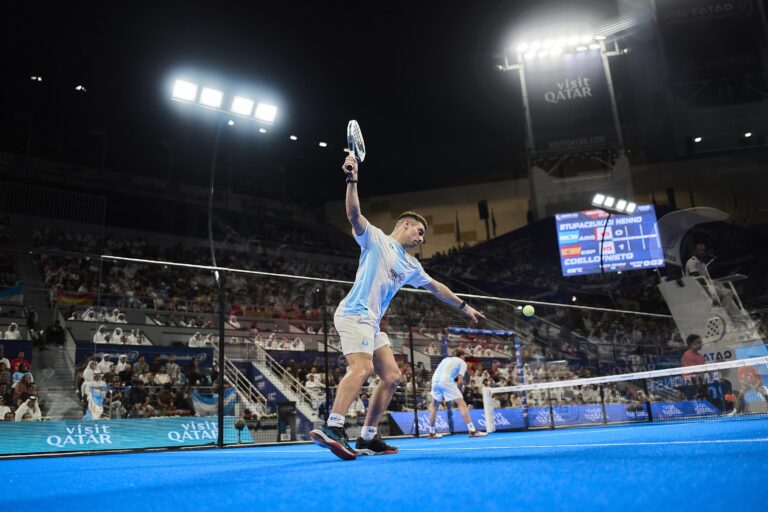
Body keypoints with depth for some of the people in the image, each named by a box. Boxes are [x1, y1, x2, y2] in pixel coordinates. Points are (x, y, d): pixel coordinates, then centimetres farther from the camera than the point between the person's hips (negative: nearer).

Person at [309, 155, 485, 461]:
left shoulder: (410, 265, 23)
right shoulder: (376, 238, 2)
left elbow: (435, 287, 33)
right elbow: (354, 215, -15)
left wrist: (464, 306, 38)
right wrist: (352, 181, -26)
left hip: (372, 324, 9)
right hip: (354, 314, -9)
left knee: (392, 376, 5)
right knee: (362, 367, -30)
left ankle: (368, 439, 10)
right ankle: (332, 428, -43)